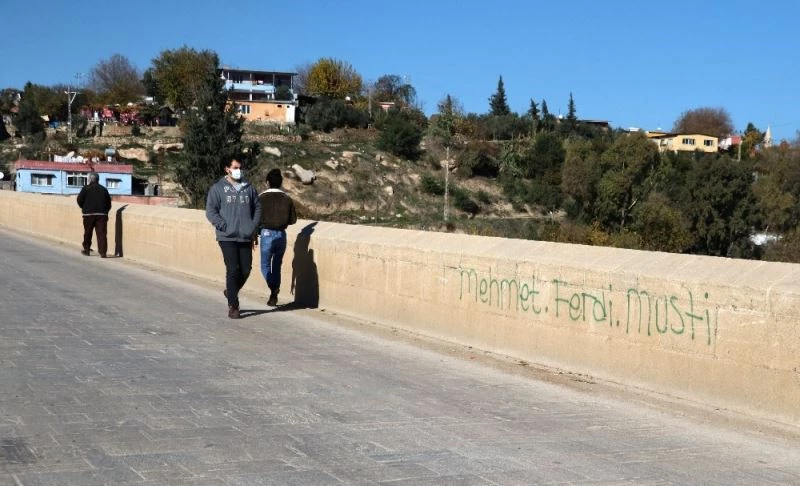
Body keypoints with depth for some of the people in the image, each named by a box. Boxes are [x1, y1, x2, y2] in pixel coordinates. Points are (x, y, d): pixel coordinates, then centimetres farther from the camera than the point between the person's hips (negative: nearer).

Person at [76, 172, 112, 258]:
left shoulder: (86, 188, 0)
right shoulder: (104, 189, 10)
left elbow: (79, 199, -5)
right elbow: (109, 203, 10)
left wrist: (83, 207, 14)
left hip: (89, 213, -2)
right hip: (102, 214, 2)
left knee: (87, 233, 14)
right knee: (101, 233, -4)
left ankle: (86, 250, 26)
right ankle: (103, 252, -14)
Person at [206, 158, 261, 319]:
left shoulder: (249, 188, 11)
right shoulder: (218, 188, 1)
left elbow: (257, 207, 17)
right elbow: (210, 211, -2)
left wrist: (253, 227, 5)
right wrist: (224, 226, -12)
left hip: (246, 237, 4)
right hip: (227, 237, -4)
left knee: (246, 270, 3)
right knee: (233, 270, -7)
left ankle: (231, 292, 31)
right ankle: (233, 306, 0)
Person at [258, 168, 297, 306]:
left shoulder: (261, 198, -7)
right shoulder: (287, 199, 1)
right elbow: (293, 220, 4)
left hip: (267, 234, -3)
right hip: (281, 234, 3)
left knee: (265, 265, 7)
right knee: (277, 265, 15)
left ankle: (273, 287, -19)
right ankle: (274, 297, 16)